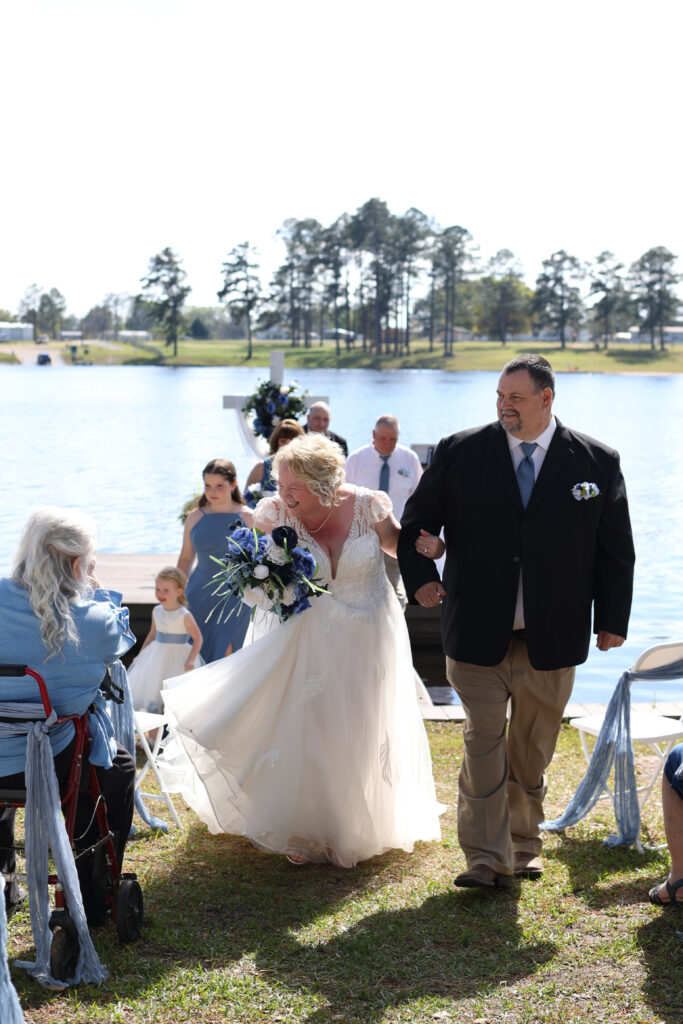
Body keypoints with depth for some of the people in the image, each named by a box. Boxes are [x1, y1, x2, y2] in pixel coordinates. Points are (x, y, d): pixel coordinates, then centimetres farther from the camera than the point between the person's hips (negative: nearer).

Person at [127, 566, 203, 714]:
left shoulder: (185, 616, -15)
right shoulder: (156, 611, 3)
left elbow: (197, 638, -13)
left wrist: (191, 660, -23)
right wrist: (141, 654, 17)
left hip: (177, 657, -6)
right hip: (157, 655, 6)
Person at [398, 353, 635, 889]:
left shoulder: (597, 461, 1)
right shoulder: (460, 453, 0)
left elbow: (616, 548, 6)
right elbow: (416, 522, 10)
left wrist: (613, 619, 3)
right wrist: (421, 577, -5)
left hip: (552, 638, 1)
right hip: (479, 632, -1)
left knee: (534, 746, 12)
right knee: (484, 741, -2)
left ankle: (524, 844, 29)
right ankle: (487, 857, 4)